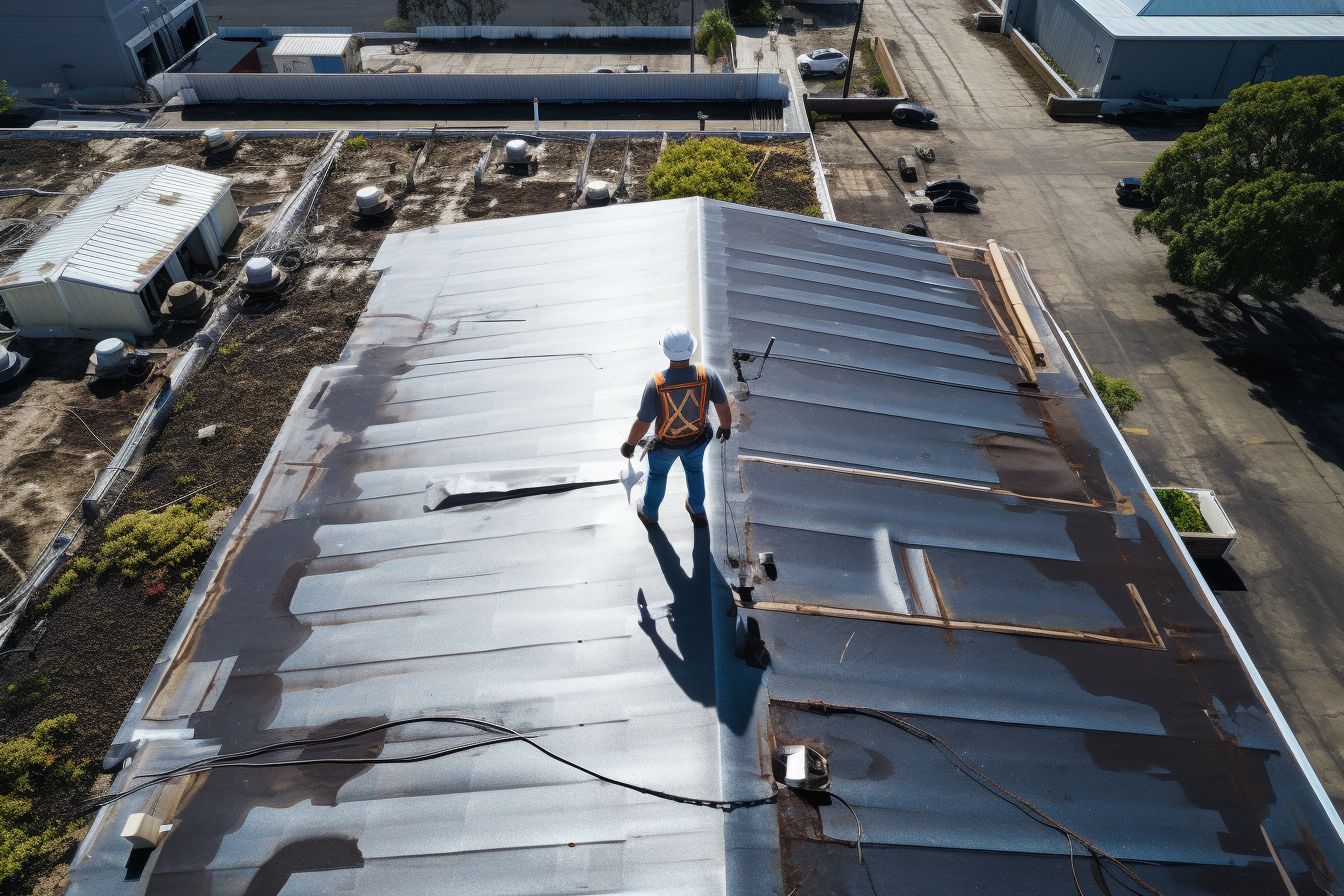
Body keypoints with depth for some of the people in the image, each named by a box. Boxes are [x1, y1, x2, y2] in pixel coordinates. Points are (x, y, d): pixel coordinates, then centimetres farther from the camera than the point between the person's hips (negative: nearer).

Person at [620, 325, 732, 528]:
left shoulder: (656, 383, -36)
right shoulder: (707, 375, -30)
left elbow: (642, 423, -25)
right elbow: (724, 407, -14)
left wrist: (629, 444, -5)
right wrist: (726, 427, 8)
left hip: (666, 443, -2)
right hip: (697, 438, 2)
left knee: (657, 474, 29)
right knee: (695, 470, 33)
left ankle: (649, 513, 54)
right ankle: (697, 512, 56)